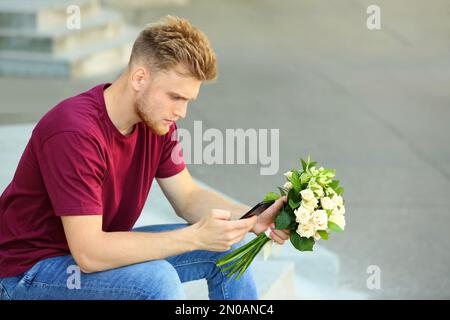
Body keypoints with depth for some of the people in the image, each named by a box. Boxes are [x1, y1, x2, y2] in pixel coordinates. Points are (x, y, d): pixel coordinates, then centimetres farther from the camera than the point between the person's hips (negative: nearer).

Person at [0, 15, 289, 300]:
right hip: (31, 271, -8)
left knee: (228, 249, 1)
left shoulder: (156, 117, -6)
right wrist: (195, 237, -35)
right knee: (157, 279, -32)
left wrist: (252, 219, -14)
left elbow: (187, 197, 5)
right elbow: (89, 254, -34)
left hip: (99, 246, 8)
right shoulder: (75, 133, -31)